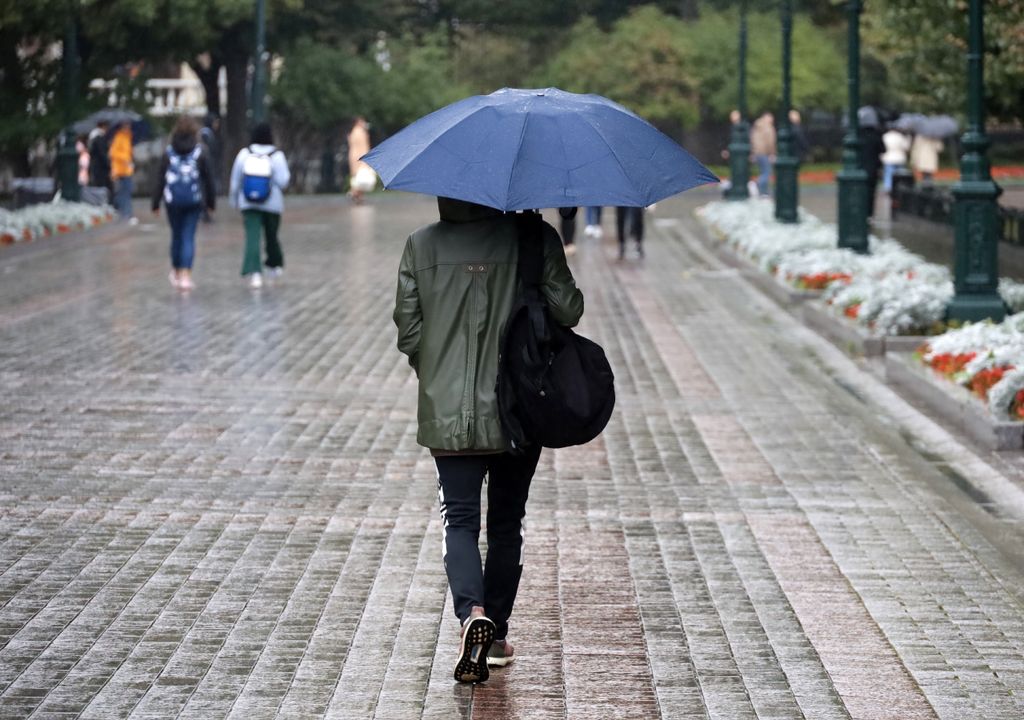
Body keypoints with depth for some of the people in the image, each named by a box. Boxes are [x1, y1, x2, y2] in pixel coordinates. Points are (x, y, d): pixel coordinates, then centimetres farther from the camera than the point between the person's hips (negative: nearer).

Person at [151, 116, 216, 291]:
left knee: (176, 235, 15)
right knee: (189, 237, -1)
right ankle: (186, 276, -9)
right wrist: (211, 202, 10)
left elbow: (160, 179, -1)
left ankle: (176, 272, 28)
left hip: (173, 200, 1)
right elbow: (208, 179, 1)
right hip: (194, 200, -1)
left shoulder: (168, 153, -1)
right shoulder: (200, 153, -3)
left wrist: (155, 203, 4)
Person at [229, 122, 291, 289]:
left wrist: (234, 200, 14)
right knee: (271, 235, 18)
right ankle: (274, 266, 35)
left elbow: (235, 180, 3)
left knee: (252, 236, -7)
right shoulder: (277, 156, -8)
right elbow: (283, 180, -13)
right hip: (272, 203, 0)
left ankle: (253, 271, -22)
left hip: (249, 203, 0)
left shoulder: (244, 154, -2)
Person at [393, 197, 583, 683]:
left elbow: (408, 333, -1)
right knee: (506, 523, 15)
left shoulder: (421, 247, -4)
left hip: (447, 412, 0)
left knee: (459, 520, 4)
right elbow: (568, 311, -8)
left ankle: (473, 613, -21)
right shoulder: (535, 239, -9)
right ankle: (497, 637, 21)